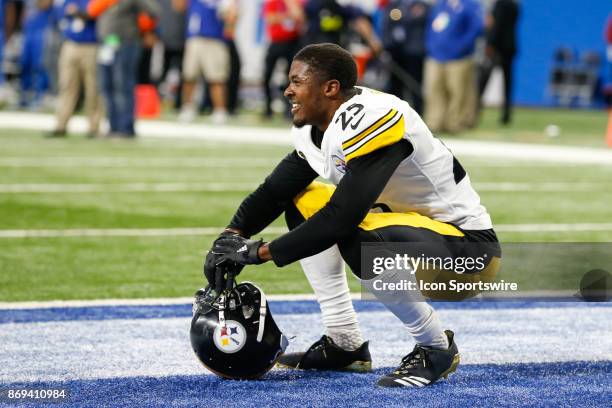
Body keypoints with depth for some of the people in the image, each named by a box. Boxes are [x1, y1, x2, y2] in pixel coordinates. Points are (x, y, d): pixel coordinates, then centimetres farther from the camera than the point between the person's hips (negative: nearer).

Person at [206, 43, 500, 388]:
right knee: (301, 203, 11)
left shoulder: (369, 120, -27)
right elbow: (277, 189, 9)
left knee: (358, 239, -35)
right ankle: (344, 344, 13)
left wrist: (261, 251, -25)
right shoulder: (314, 126, 1)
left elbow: (342, 216, -31)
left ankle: (436, 349, -12)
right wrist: (234, 235, -8)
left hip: (467, 244, -10)